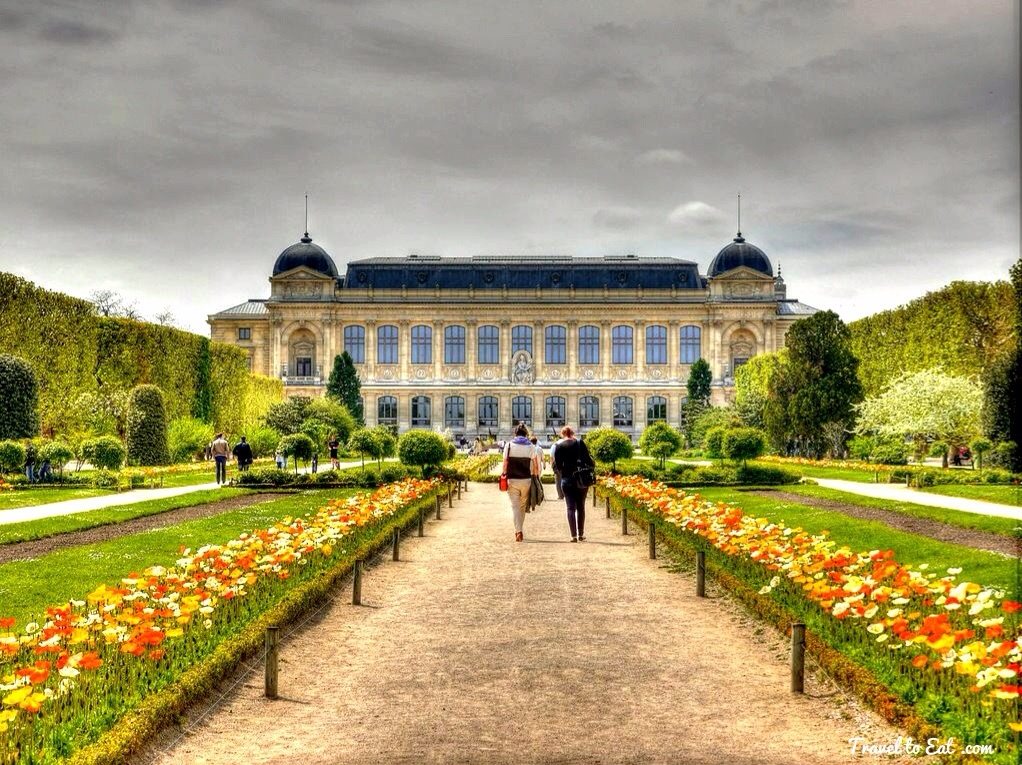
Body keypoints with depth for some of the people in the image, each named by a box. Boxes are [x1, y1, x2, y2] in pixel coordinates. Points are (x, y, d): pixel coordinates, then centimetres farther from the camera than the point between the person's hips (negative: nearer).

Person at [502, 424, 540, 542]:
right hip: (526, 480, 2)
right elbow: (535, 466, -2)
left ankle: (518, 531, -16)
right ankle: (519, 531, 24)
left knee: (515, 506, -1)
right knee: (523, 506, 16)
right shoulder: (530, 447, 3)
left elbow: (505, 464, -5)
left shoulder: (509, 445, 0)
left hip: (512, 480, -1)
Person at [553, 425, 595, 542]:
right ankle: (581, 534, 13)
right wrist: (592, 464, 14)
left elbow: (558, 465, -3)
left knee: (571, 507, 2)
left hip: (567, 479, -1)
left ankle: (573, 535, -7)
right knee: (581, 507, 12)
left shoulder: (559, 446, -1)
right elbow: (587, 458, -6)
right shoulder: (580, 442, -1)